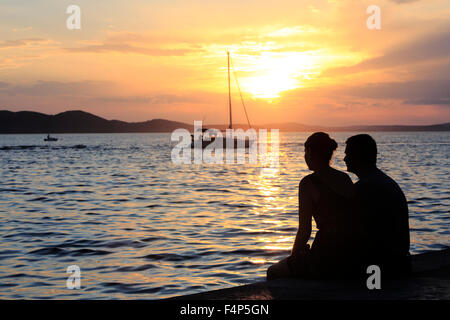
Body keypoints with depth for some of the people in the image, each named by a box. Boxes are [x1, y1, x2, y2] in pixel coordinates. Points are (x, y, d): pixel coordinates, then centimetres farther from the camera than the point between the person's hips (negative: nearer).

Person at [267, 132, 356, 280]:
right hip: (350, 255, 7)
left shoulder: (309, 183, -11)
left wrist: (294, 255, 6)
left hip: (326, 258, -7)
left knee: (273, 273, 18)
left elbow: (304, 230, -12)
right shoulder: (345, 178, 9)